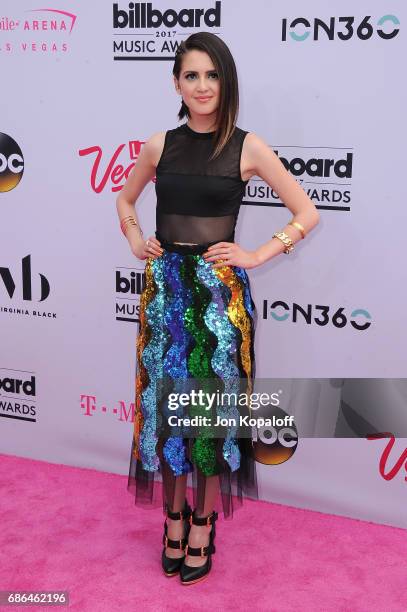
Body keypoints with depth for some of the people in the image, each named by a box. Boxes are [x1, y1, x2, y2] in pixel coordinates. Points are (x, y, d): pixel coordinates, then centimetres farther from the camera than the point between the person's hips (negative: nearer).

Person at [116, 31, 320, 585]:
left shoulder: (247, 147, -4)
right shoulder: (160, 145, 4)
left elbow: (307, 213, -1)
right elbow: (124, 199, 22)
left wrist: (256, 256, -7)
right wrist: (136, 241, 6)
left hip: (220, 291, -3)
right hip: (165, 288, 3)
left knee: (213, 406, 5)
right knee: (165, 402, 8)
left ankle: (203, 524, 23)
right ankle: (174, 518, 26)